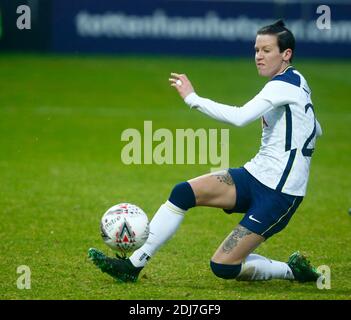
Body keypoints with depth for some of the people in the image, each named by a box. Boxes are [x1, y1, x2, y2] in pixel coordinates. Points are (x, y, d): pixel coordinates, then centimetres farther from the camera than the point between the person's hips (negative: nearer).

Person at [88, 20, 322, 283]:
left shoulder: (284, 85, -17)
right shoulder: (296, 81, 13)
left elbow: (240, 117, -31)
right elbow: (316, 130, 28)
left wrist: (192, 98, -26)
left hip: (279, 195, -9)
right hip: (255, 174, 9)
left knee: (223, 266, -14)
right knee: (183, 192, -9)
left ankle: (293, 270, 9)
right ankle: (133, 264, -6)